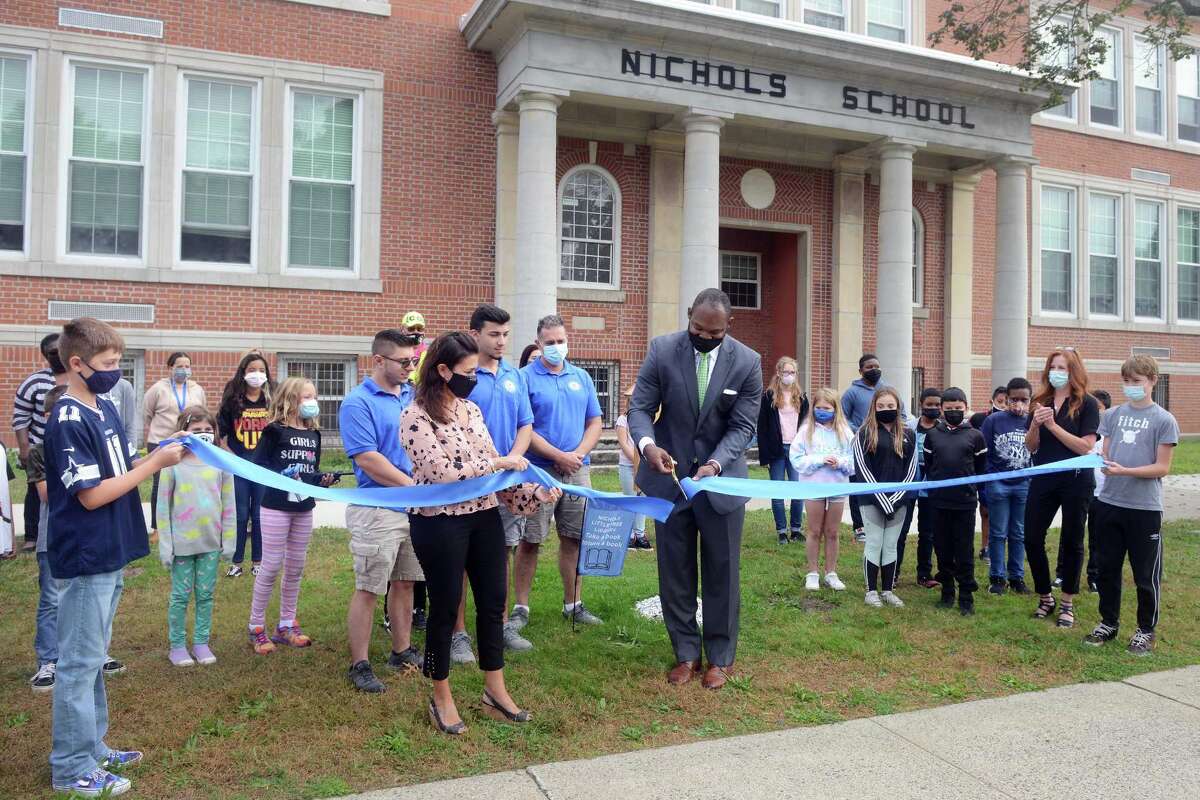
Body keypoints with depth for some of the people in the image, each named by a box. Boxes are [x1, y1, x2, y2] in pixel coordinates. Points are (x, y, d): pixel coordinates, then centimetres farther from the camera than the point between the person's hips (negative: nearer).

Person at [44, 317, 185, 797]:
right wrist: (155, 464, -19)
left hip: (108, 556, 9)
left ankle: (92, 748, 32)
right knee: (79, 662, 2)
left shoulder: (103, 409, 8)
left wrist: (160, 454, 0)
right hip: (84, 560, -9)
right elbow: (92, 495, -21)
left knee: (93, 657, 18)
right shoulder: (68, 421, -19)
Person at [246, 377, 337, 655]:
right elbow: (258, 463, -10)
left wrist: (323, 478, -3)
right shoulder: (275, 430, -8)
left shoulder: (314, 434, 11)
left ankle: (286, 625, 24)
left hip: (303, 507, 6)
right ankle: (256, 627, 12)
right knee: (271, 566, -2)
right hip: (276, 505, -6)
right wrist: (281, 474, -24)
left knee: (295, 568, 12)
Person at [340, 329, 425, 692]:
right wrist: (417, 486, -16)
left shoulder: (412, 396, 9)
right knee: (368, 589, 1)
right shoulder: (358, 403, -11)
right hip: (377, 509, -7)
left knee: (404, 583, 16)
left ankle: (402, 651, 29)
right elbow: (367, 459, -18)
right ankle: (359, 665, 12)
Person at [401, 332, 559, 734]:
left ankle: (495, 692, 28)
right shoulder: (417, 415, -13)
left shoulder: (471, 409, 8)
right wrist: (500, 463, -16)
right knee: (445, 607, 7)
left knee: (493, 602, 12)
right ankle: (441, 698, 26)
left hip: (485, 517, 7)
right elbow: (444, 474, -21)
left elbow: (493, 466, 10)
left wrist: (535, 492, -1)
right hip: (441, 524, -7)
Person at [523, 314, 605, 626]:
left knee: (574, 539, 9)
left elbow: (595, 422, 11)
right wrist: (559, 456, -12)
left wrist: (578, 454, -6)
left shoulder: (581, 377, 12)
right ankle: (521, 606, 11)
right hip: (538, 471, -4)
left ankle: (573, 604, 20)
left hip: (577, 471, 4)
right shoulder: (526, 377, -3)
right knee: (530, 541, 1)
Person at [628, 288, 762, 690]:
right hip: (670, 476, 1)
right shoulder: (662, 349, -9)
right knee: (674, 570, 9)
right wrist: (647, 444, -30)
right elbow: (641, 407, -9)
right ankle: (686, 653, 25)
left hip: (722, 478, -1)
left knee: (722, 571, 9)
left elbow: (742, 426, -10)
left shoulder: (748, 362, -10)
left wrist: (715, 464, -27)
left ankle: (721, 657, 24)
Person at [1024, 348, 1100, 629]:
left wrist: (1053, 425, -20)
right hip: (1043, 480, 4)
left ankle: (1067, 603, 20)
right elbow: (1031, 447, 6)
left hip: (1075, 481, -4)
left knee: (1071, 542, 7)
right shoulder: (1041, 402, 6)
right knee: (1032, 539, 3)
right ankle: (1045, 598, 20)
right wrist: (1035, 424, -13)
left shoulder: (1087, 404, -6)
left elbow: (1086, 447, -15)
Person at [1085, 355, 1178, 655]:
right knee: (1107, 568, 13)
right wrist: (1101, 461, -13)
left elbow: (1162, 468, -8)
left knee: (1146, 575, 6)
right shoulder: (1113, 415, 8)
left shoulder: (1164, 420, -5)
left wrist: (1124, 471, -20)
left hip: (1145, 508, -4)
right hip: (1109, 503, 4)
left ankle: (1146, 630, 22)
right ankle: (1109, 622, 28)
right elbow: (1105, 454, 10)